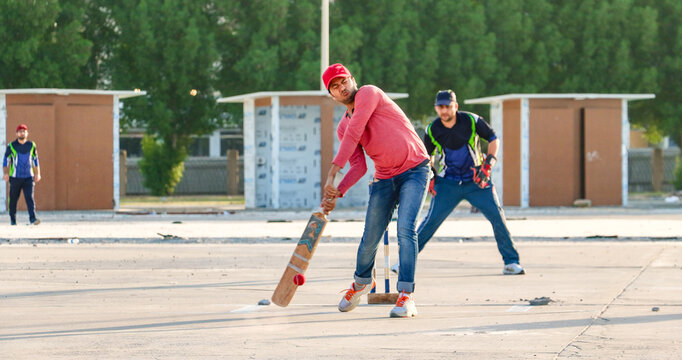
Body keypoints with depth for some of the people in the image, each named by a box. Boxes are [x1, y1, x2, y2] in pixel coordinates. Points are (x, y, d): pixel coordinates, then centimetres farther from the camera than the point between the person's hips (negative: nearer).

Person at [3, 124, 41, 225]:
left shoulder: (31, 145, 8)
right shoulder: (11, 146, 0)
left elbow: (35, 160, 17)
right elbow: (6, 160, 3)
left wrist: (37, 174, 14)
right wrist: (5, 173, -8)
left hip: (28, 178, 1)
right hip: (15, 178, -1)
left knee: (30, 197, -13)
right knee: (13, 199, 3)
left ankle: (32, 218, -22)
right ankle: (13, 219, 18)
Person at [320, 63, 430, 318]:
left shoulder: (368, 94, -9)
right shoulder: (343, 127, 11)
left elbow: (354, 134, -21)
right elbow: (359, 167, 2)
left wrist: (332, 173, -26)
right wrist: (337, 193, -16)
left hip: (414, 170, -6)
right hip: (384, 179, 6)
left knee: (406, 230, -21)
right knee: (370, 238, 7)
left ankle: (406, 297, -22)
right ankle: (362, 282, 37)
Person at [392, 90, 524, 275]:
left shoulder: (471, 121, -12)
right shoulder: (432, 130, -8)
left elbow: (493, 139, 0)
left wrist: (488, 165, -11)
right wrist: (430, 178, -3)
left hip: (476, 180, 0)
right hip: (447, 183, 0)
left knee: (497, 216, -9)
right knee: (431, 220, -10)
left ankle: (511, 262, 2)